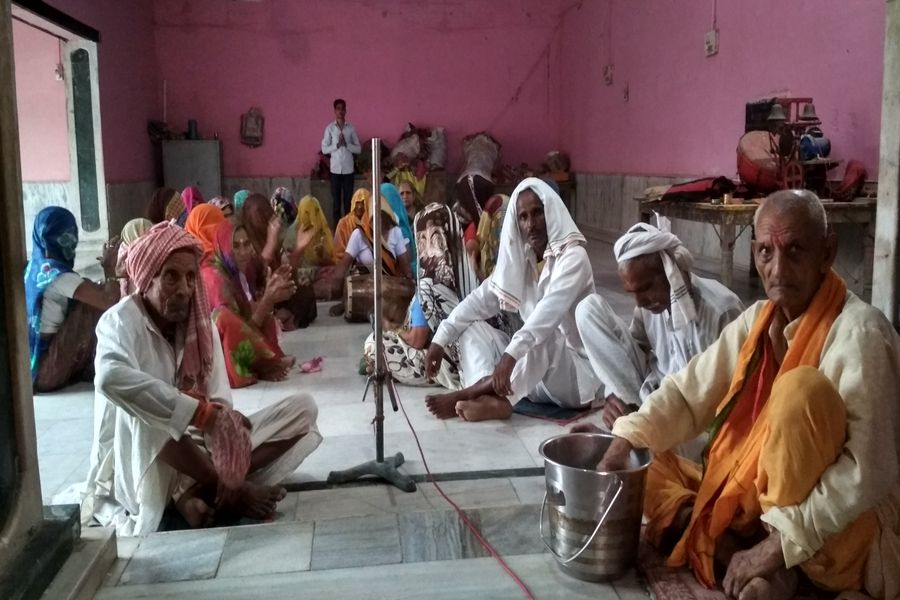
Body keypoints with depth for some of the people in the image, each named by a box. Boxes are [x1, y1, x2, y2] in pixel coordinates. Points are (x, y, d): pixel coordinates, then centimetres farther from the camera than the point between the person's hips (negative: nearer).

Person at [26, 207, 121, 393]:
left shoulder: (33, 267, 9)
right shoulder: (56, 274, -20)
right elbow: (110, 301, -28)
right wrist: (110, 267, -12)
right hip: (45, 373, -9)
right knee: (92, 303, -15)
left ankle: (83, 368, 13)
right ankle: (87, 369, -1)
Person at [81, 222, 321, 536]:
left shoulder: (202, 325, 0)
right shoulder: (121, 320, -15)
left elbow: (221, 405, -9)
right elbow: (111, 377, -40)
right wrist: (201, 411, -41)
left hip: (197, 447, 6)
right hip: (132, 465, -5)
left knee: (303, 408, -7)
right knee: (141, 410, -39)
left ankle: (198, 490, -21)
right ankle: (230, 491, -21)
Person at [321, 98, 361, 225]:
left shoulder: (351, 128, 5)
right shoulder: (329, 128, 2)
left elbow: (358, 149, 4)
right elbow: (324, 149, 0)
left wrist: (346, 144, -12)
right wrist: (337, 145, -14)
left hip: (348, 169, 1)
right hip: (335, 169, -1)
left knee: (348, 199, 3)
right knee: (336, 199, 2)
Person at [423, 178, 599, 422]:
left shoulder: (573, 256, -16)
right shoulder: (519, 258, 5)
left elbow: (549, 310, -32)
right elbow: (481, 299, 2)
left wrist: (511, 354, -45)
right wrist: (441, 338, -9)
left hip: (577, 374, -7)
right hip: (535, 377, 7)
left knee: (543, 338, -37)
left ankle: (467, 394, -28)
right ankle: (492, 399, -33)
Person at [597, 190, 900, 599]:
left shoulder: (860, 333, -20)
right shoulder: (756, 321, 3)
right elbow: (688, 391, 3)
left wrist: (781, 542, -27)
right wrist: (626, 440, -14)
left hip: (842, 535, -7)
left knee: (803, 388, -30)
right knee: (647, 469, 2)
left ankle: (772, 559, -18)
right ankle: (749, 565, -15)